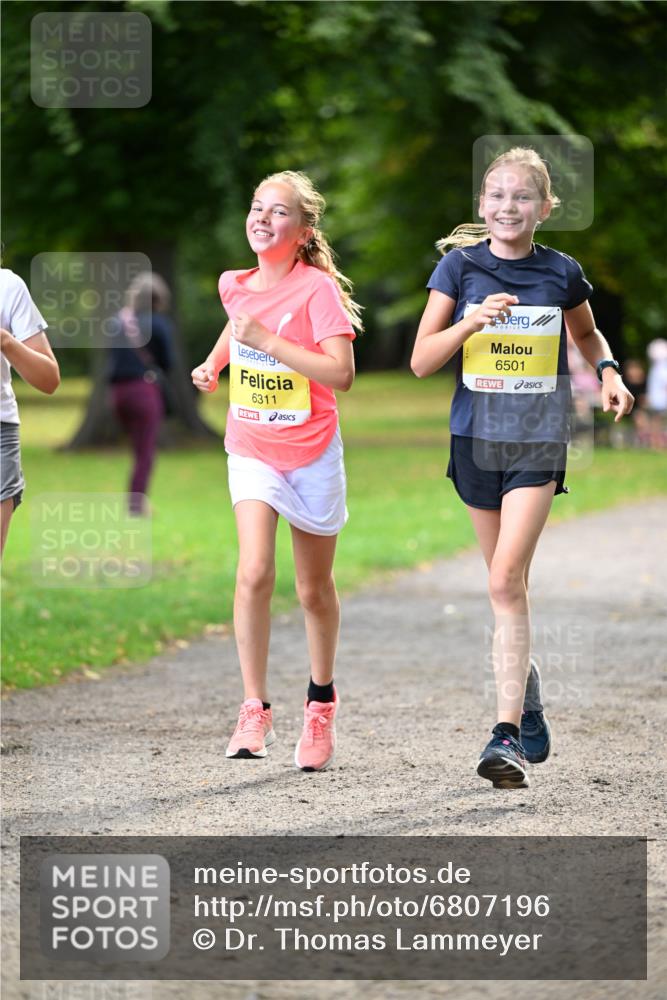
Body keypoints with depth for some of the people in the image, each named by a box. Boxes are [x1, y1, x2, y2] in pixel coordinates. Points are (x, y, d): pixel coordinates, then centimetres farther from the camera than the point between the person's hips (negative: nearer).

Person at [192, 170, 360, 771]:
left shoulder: (318, 288, -16)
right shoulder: (237, 286, 0)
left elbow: (341, 374, -26)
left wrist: (267, 340, -27)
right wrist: (212, 365, 10)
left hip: (312, 455, -3)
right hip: (252, 451, 3)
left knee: (315, 588, 11)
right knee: (254, 573, -17)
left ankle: (321, 700, 33)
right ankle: (255, 710, -11)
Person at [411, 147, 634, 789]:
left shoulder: (562, 273, 1)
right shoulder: (460, 267, -1)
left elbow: (586, 334, 21)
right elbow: (421, 361, -4)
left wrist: (608, 372, 2)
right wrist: (471, 322, -19)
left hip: (540, 440, -2)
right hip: (476, 437, 2)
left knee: (506, 581, -16)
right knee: (507, 585, 11)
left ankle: (507, 736, -20)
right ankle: (529, 712, 29)